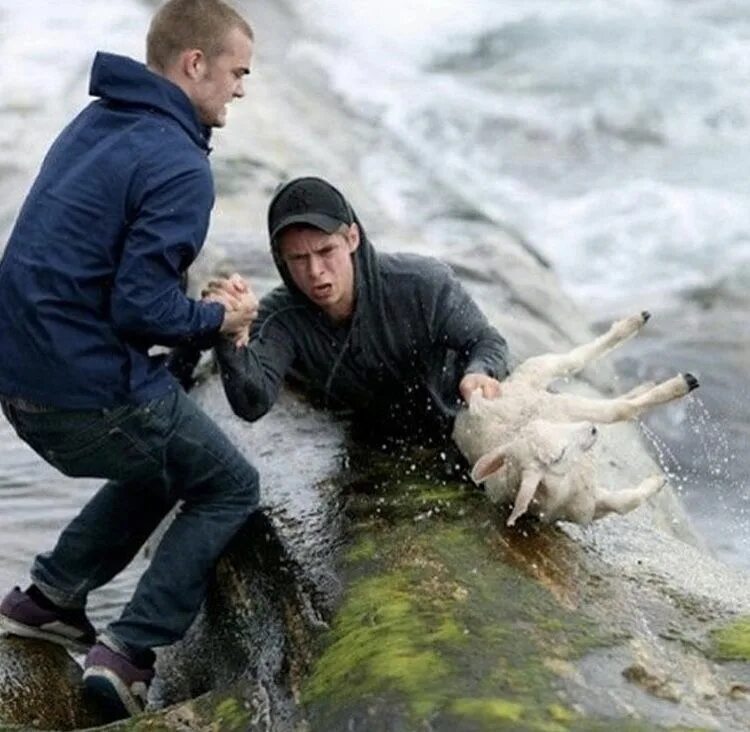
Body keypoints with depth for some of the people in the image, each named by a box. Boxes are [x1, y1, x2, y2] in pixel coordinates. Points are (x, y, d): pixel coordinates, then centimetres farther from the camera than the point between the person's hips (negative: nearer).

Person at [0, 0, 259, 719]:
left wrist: (199, 302, 11)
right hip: (95, 389, -8)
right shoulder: (179, 167, -18)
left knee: (163, 466, 30)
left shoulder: (93, 123, 10)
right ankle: (130, 652, 4)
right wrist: (220, 319, -3)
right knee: (229, 488, 13)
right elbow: (142, 311, -22)